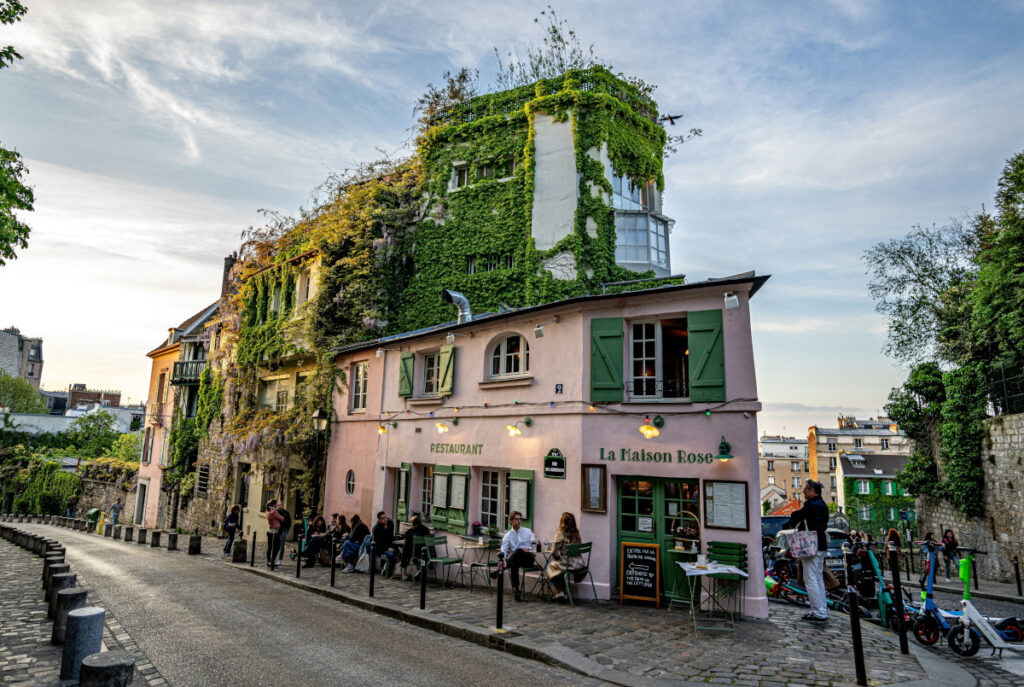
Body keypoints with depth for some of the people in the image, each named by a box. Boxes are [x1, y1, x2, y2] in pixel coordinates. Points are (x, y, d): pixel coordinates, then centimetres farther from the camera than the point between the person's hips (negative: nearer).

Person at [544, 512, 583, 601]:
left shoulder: (560, 534, -14)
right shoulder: (577, 533, 3)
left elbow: (554, 552, -14)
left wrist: (557, 558, 9)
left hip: (567, 564, -6)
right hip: (578, 563, 6)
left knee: (550, 566, 23)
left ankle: (560, 592, 18)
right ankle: (563, 592, 30)